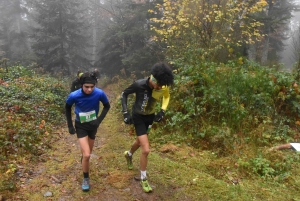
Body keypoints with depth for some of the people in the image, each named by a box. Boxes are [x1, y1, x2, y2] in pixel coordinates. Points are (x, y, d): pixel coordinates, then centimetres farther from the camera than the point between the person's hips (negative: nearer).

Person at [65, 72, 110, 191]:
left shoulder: (99, 93, -25)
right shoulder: (74, 95, -26)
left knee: (88, 152, 22)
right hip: (80, 126, -2)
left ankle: (84, 162, 57)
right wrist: (70, 125, -3)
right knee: (86, 155, -12)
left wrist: (99, 120, -16)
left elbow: (107, 106, -5)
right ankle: (86, 179, 12)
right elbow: (67, 107, -3)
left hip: (93, 125, 3)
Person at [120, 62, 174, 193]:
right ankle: (143, 179, 11)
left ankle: (129, 154, 61)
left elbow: (166, 96, 6)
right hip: (138, 117, -5)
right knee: (146, 149, -12)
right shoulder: (139, 85, -30)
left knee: (140, 141, 27)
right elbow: (124, 94, -12)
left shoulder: (163, 87, -19)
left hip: (150, 116, 5)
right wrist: (126, 113, -18)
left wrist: (163, 111, -5)